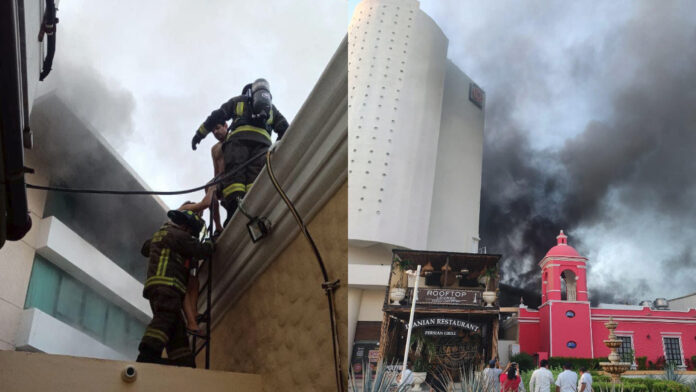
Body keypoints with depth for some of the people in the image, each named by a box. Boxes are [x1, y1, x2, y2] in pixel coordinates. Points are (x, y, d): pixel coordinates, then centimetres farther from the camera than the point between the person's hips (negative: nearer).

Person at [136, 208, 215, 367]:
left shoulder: (159, 234, 30)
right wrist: (211, 243, 19)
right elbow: (201, 250, -1)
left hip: (155, 286, 10)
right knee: (165, 318, -27)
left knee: (177, 330, -1)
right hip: (166, 284, -10)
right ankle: (148, 355, -43)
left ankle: (185, 364, -12)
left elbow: (145, 248, 49)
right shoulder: (177, 235, 1)